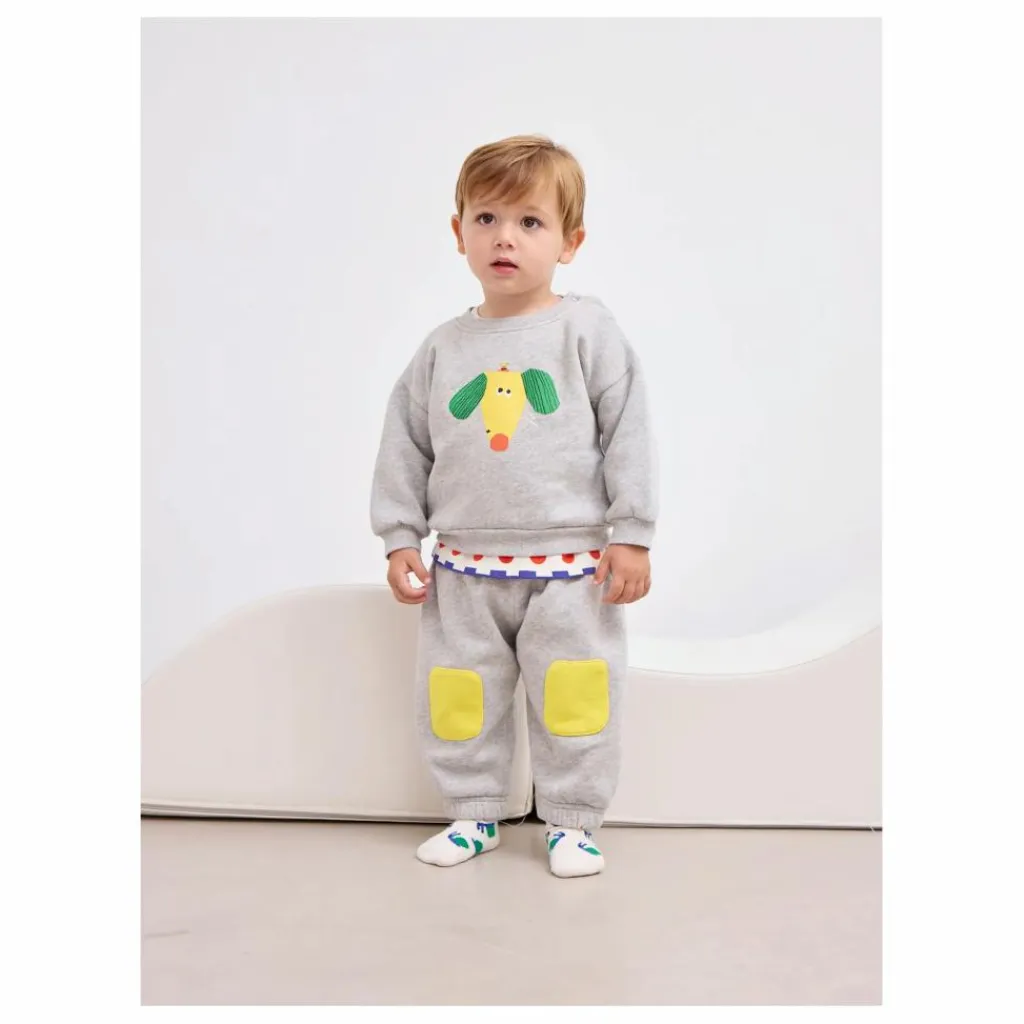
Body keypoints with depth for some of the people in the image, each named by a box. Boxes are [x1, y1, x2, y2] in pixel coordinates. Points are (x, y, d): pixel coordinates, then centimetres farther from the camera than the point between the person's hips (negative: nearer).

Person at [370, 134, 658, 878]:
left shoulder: (588, 330, -4)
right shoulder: (444, 348, 5)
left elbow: (629, 433, -6)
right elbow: (406, 445, 10)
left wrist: (631, 535, -9)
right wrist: (400, 538, 6)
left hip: (570, 565, -3)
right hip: (466, 567, 3)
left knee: (574, 699, 5)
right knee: (457, 696, 11)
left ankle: (572, 820, 24)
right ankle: (474, 812, 30)